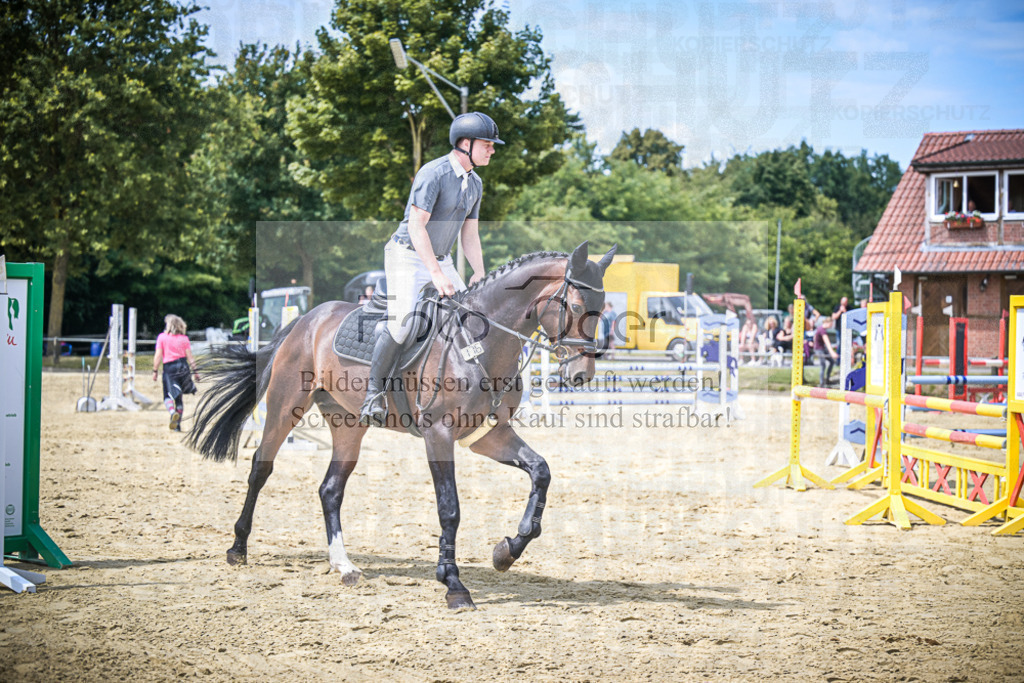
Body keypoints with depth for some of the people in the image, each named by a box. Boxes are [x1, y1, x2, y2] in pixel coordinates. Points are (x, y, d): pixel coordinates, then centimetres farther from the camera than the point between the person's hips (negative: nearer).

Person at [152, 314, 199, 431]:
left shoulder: (162, 337, -1)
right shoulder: (184, 338, 4)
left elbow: (158, 356, -5)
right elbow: (190, 356, 2)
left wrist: (155, 371, 2)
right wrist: (195, 371, 7)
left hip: (169, 367, -3)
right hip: (183, 366, 3)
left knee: (168, 396, 1)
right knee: (179, 397, 11)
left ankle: (173, 412, -31)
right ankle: (177, 425, 11)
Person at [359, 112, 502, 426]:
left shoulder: (475, 183, 7)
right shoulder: (433, 173, -20)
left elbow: (469, 233, 12)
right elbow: (416, 226, -24)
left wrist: (480, 274, -3)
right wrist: (436, 274, -28)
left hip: (441, 259, 8)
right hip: (408, 257, -8)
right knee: (402, 321, -21)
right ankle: (373, 393, -10)